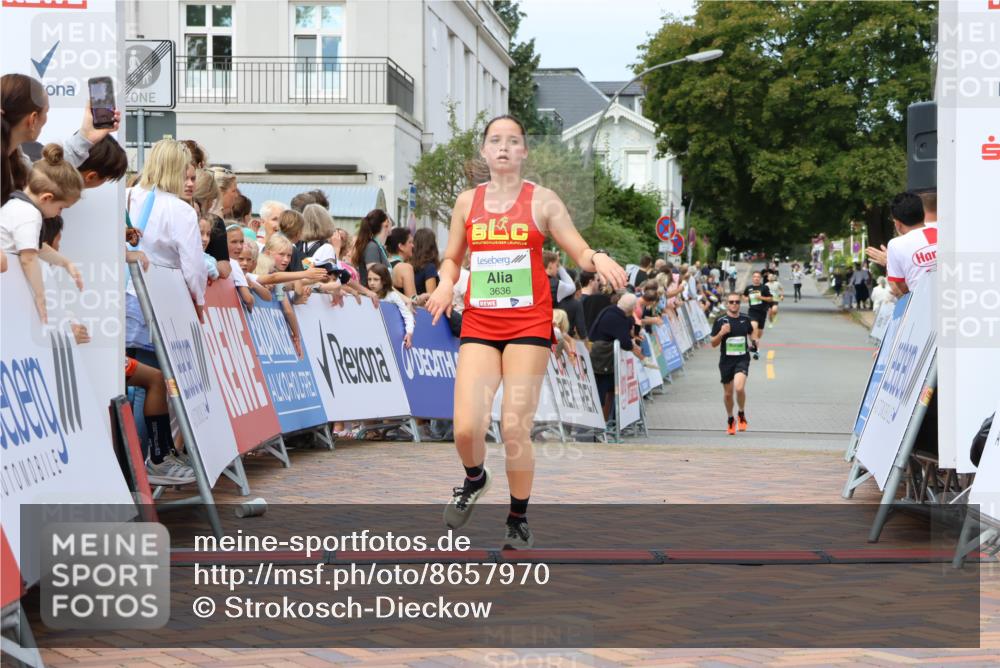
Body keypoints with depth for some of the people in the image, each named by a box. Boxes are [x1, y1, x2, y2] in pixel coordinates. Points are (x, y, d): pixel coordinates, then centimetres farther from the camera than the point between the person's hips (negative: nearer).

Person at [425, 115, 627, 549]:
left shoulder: (542, 200, 2)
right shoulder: (467, 202, 10)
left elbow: (580, 253, 1)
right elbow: (452, 258, 18)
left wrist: (597, 259, -22)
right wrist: (446, 282, -3)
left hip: (529, 324, -2)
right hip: (478, 323, 2)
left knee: (515, 429, -7)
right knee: (466, 428, -12)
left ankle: (518, 519, 14)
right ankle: (474, 479, 24)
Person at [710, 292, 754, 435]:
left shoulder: (746, 320, 3)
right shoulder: (720, 321, -3)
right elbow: (713, 344, -2)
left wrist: (754, 329, -3)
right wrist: (721, 333, -18)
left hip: (742, 359, -1)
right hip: (726, 360, 1)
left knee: (739, 388, -23)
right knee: (728, 393, 11)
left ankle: (741, 414, 3)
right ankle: (730, 419, 35)